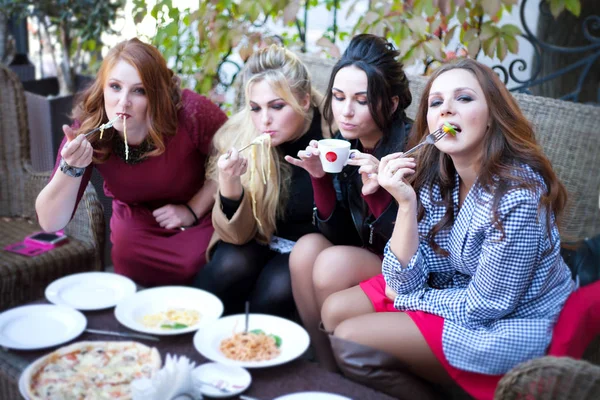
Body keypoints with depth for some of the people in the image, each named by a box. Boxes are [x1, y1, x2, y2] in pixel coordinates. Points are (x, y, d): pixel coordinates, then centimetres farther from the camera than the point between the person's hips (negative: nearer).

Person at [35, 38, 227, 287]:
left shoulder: (189, 113, -30)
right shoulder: (87, 131, -22)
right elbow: (50, 223, -23)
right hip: (134, 224, 2)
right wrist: (71, 168, -40)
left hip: (200, 219, -1)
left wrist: (194, 209, -17)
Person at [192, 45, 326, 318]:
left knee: (276, 288, -27)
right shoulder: (238, 136, -16)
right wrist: (229, 184, -32)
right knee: (232, 266, -26)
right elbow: (238, 235, -15)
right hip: (260, 239, 2)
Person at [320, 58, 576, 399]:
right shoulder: (435, 178, -9)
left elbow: (482, 308, -21)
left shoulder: (517, 195, -29)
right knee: (335, 310, 2)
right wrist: (406, 204, -23)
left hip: (510, 325, -6)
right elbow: (404, 282, -10)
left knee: (350, 336, -11)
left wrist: (404, 298, -7)